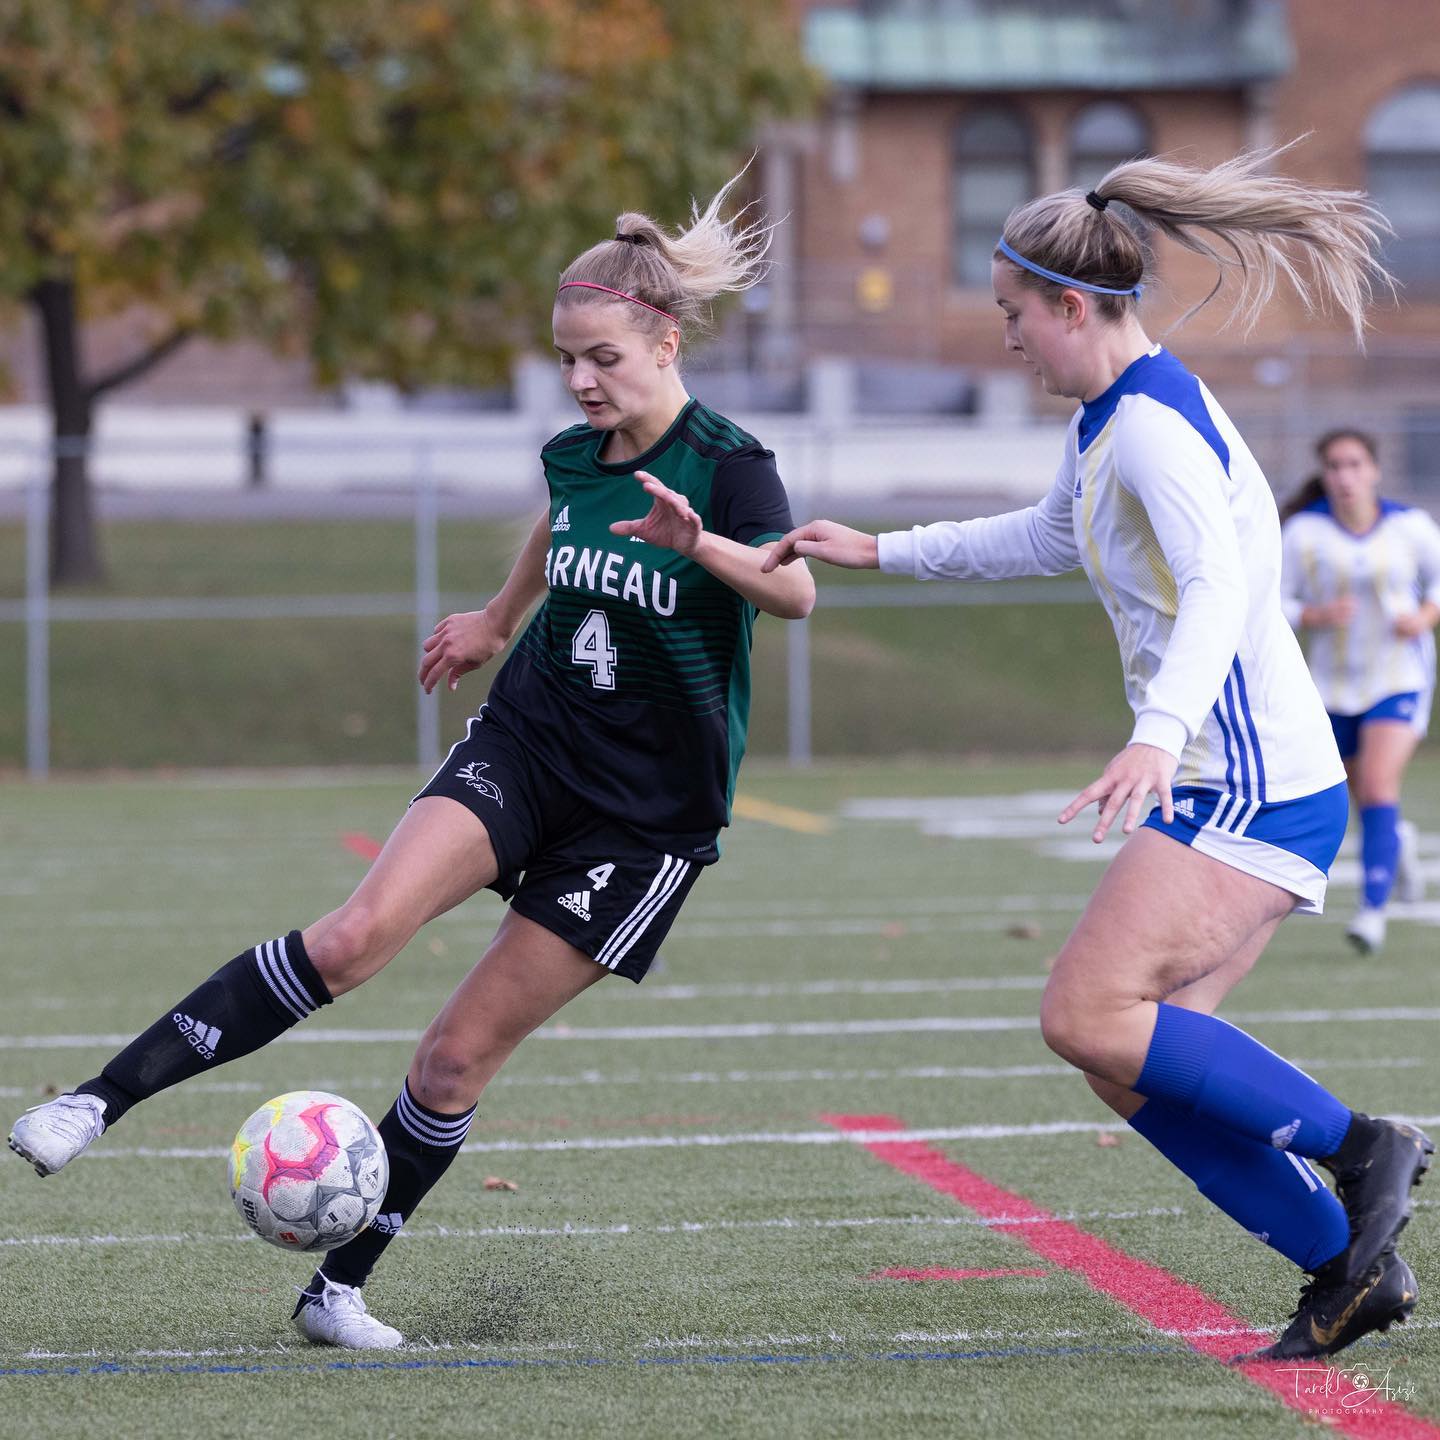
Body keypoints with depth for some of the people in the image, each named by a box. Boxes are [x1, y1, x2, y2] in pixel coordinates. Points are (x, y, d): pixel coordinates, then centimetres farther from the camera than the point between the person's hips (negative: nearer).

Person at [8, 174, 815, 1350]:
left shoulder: (727, 467, -15)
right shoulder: (572, 456, 4)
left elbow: (797, 592, -34)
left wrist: (701, 545, -52)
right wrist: (499, 621, 40)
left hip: (649, 812, -4)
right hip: (526, 745, 4)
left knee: (463, 1055, -4)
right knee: (359, 933, -22)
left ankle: (340, 1287, 11)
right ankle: (104, 1098, -23)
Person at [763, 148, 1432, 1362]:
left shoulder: (1155, 425, -16)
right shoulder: (1106, 422, 16)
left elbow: (1219, 582, -31)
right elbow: (1048, 538, 36)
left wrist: (1158, 734, -46)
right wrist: (876, 552, 38)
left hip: (1254, 783, -10)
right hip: (1223, 785, 10)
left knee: (1090, 1014, -19)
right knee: (1132, 1066, 4)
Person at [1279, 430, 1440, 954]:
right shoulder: (1302, 532, -9)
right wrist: (1317, 616, -24)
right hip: (1335, 684, 2)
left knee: (1379, 785, -21)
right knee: (1366, 800, 14)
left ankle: (1373, 910, -22)